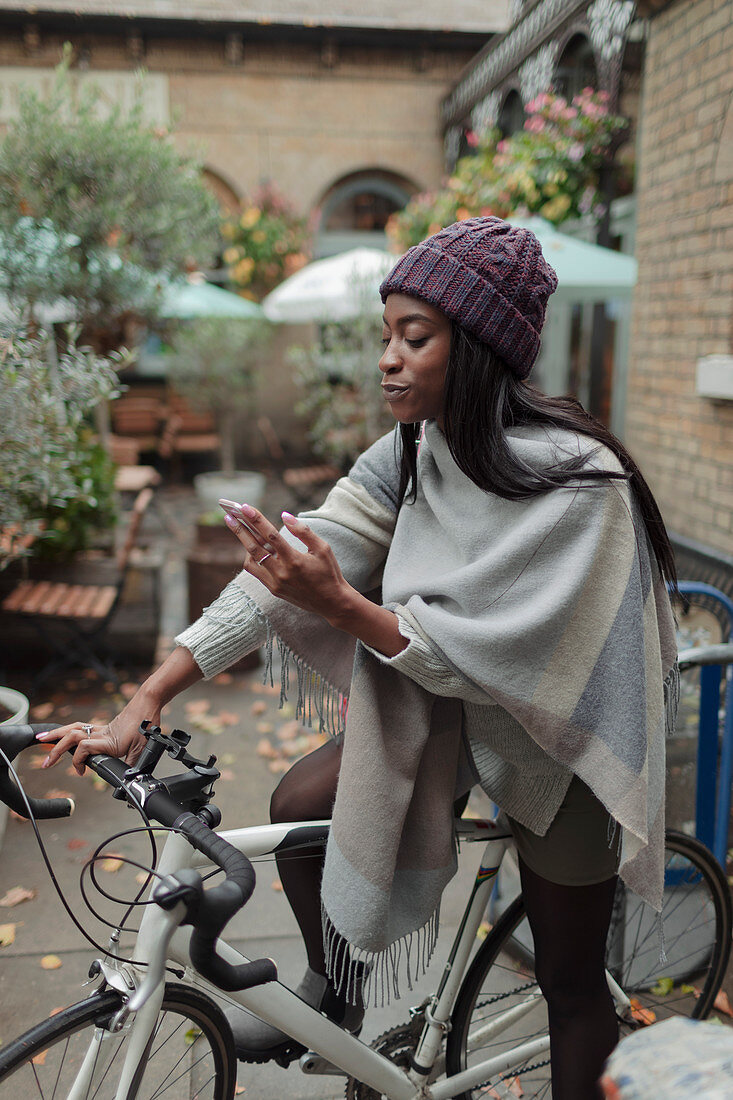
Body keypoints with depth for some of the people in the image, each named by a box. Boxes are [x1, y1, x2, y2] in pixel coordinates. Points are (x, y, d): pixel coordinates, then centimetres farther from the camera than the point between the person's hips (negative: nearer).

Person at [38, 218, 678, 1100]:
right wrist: (140, 708, -19)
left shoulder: (577, 480, -28)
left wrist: (340, 603, -40)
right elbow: (290, 574, -15)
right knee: (299, 803, -6)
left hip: (558, 735, -5)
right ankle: (333, 992, 21)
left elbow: (494, 651, -31)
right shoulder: (412, 453, -8)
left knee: (570, 979, 7)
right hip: (447, 704, 6)